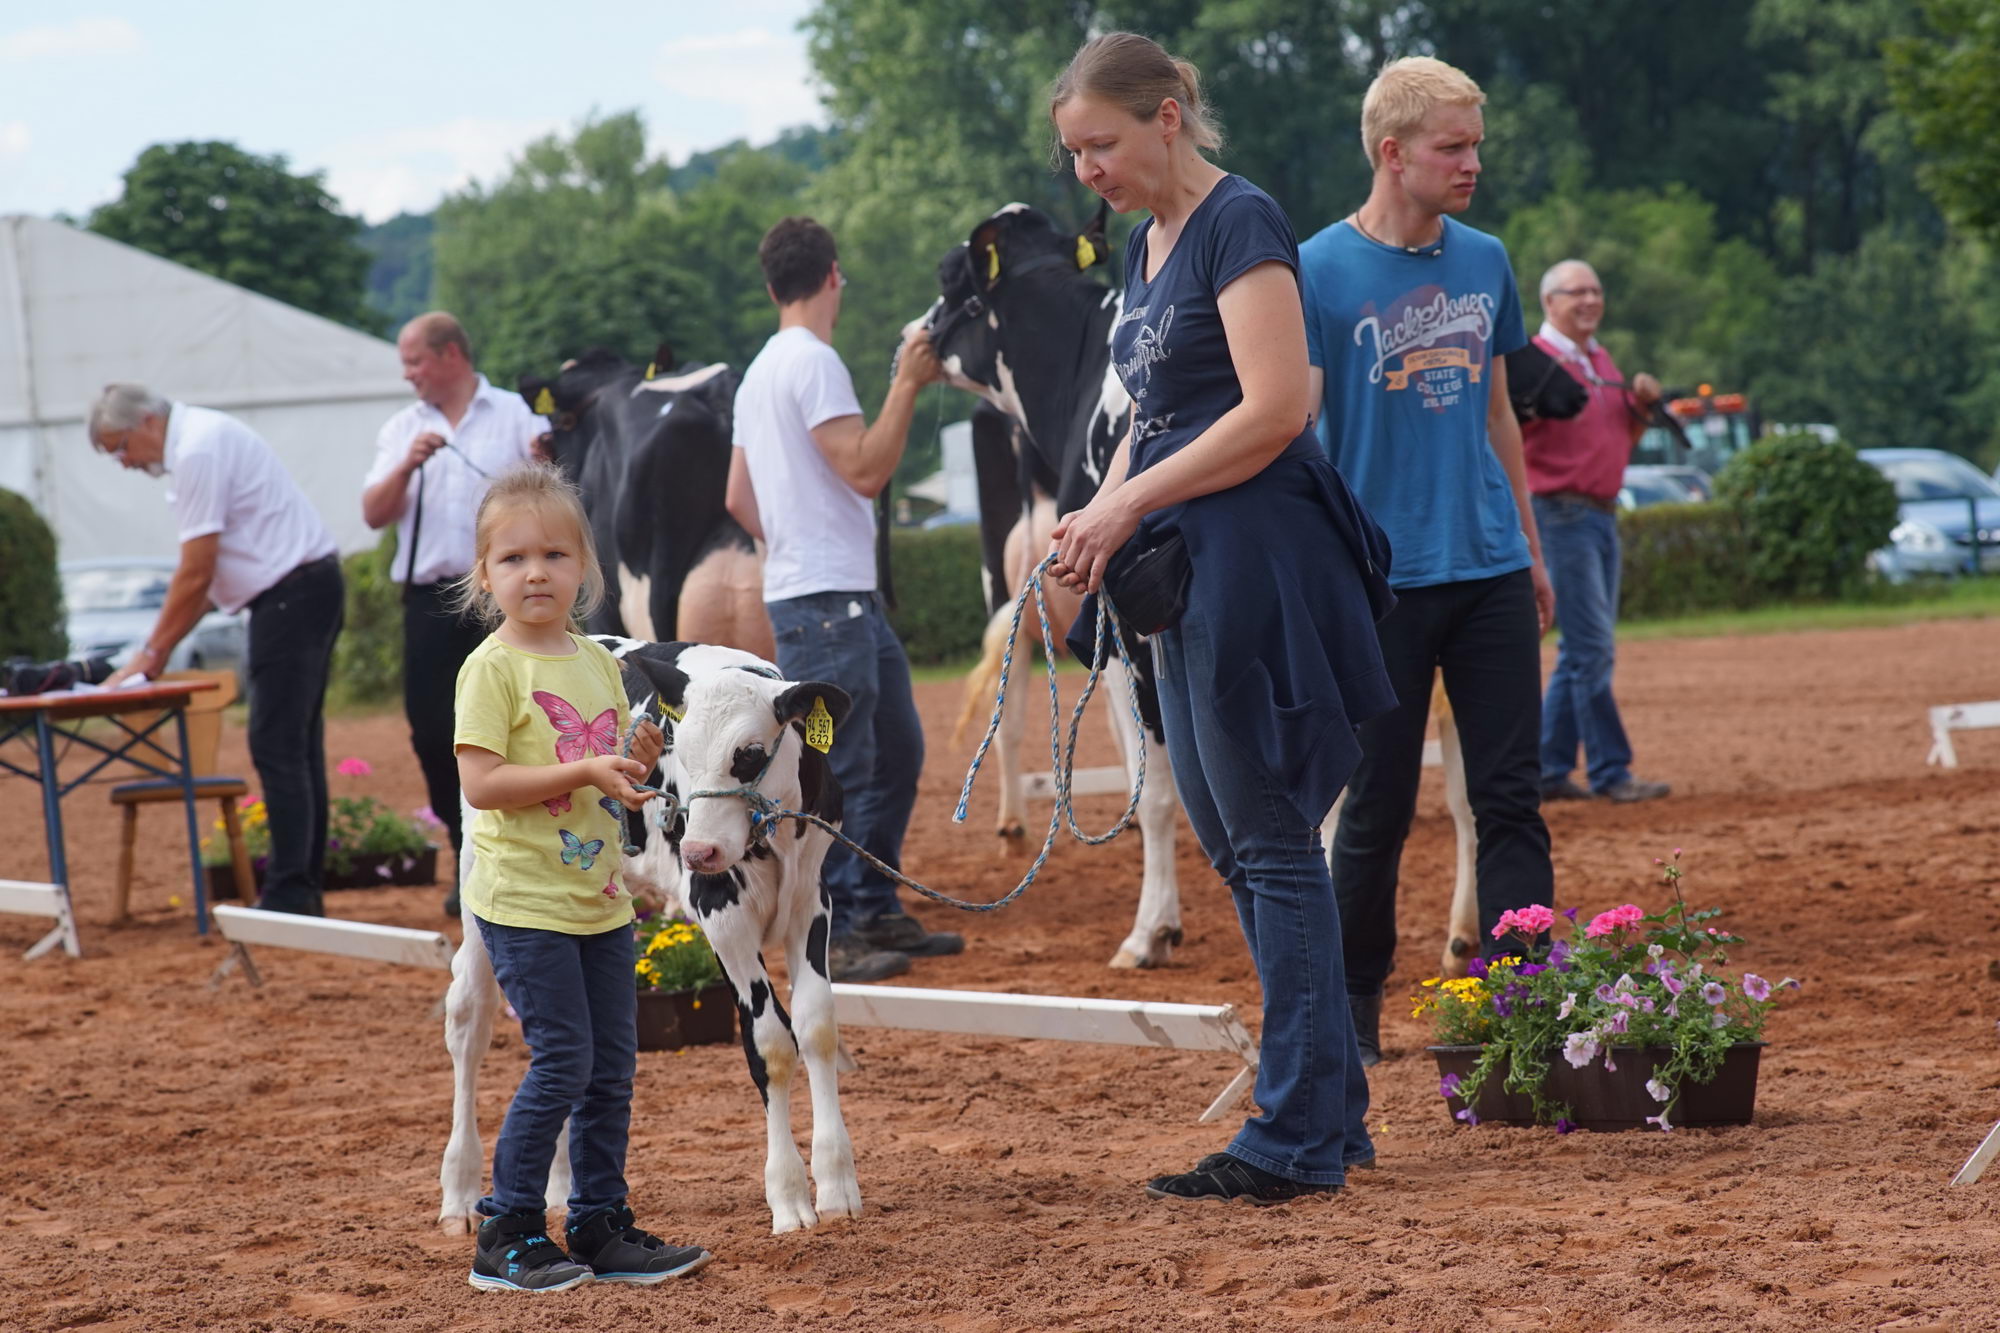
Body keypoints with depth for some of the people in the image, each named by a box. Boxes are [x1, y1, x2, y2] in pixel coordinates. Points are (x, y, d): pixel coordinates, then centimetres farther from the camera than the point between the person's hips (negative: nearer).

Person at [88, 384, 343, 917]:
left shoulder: (198, 452, -16)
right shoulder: (199, 439, 15)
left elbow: (196, 574, -17)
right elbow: (206, 571, 18)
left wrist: (151, 652, -8)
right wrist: (158, 650, 13)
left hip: (292, 593, -11)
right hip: (308, 588, 11)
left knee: (277, 747, -11)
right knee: (296, 747, 12)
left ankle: (288, 895, -13)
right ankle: (305, 890, 15)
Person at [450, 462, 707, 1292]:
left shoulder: (597, 663, 11)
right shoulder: (492, 668, -11)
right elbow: (481, 782, -19)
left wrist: (637, 764, -1)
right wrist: (586, 771, -24)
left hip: (598, 897, 7)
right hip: (523, 901, -7)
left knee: (613, 1066, 9)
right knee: (562, 1061, -10)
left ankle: (601, 1226, 18)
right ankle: (506, 1234, -1)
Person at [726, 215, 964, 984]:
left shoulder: (761, 373, 18)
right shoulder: (813, 362, -12)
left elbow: (739, 499, 21)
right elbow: (866, 469, -19)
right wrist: (907, 383, -15)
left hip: (852, 599, 10)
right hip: (823, 603, -10)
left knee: (897, 751, 15)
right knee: (836, 773, -8)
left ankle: (876, 914, 20)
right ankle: (828, 939, -6)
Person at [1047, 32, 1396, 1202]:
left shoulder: (1240, 223, -11)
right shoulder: (1148, 244, 17)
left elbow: (1275, 410, -19)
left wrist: (1127, 506, -15)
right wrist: (1103, 517, 4)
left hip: (1256, 563, -10)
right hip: (1190, 575, 10)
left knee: (1271, 842, -7)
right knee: (1239, 846, 11)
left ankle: (1298, 1141, -4)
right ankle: (1333, 1111, 18)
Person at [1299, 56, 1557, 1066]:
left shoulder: (1483, 262, 9)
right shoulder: (1320, 273, -7)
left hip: (1490, 571, 5)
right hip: (1383, 582, -5)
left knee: (1510, 798, 0)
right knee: (1378, 809, 3)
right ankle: (1353, 1005, 18)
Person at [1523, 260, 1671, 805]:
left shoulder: (1602, 361, 17)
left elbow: (1623, 438, 24)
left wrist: (1641, 403, 6)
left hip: (1603, 514, 9)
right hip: (1560, 513, -9)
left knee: (1580, 652, 10)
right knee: (1592, 648, -10)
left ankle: (1549, 771, 15)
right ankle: (1610, 771, -8)